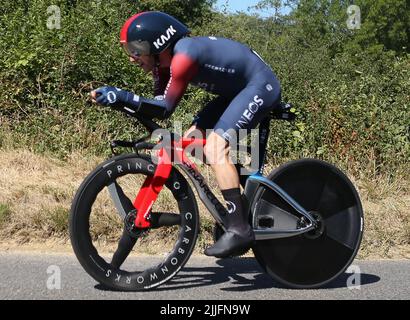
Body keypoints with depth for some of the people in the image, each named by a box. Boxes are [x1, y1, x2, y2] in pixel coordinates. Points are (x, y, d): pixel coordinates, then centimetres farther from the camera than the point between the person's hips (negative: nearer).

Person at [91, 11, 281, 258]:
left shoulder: (184, 55, -27)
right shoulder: (166, 60, 2)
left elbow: (165, 108, -28)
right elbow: (158, 105, 0)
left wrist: (121, 97, -34)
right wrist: (119, 100, -11)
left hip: (261, 85, -10)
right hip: (240, 89, 10)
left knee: (215, 148, -23)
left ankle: (240, 230, -20)